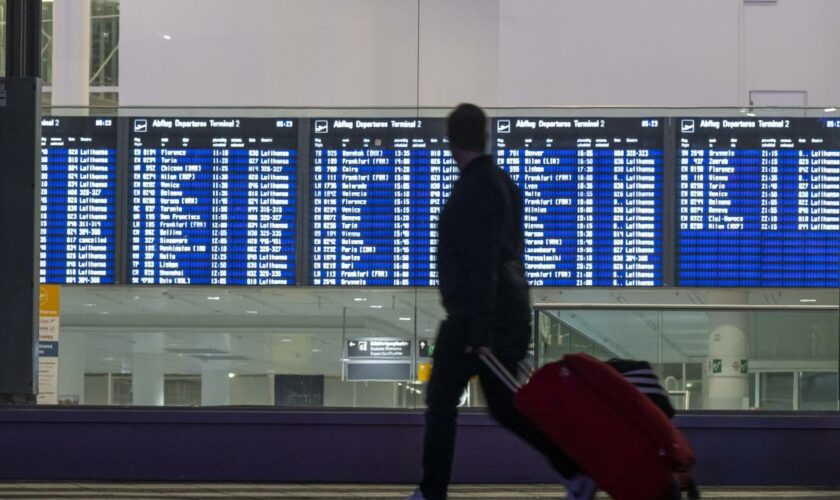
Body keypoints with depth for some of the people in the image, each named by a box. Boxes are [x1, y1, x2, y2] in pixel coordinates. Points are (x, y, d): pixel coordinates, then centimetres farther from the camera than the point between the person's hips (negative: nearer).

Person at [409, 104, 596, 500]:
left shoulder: (473, 189, -16)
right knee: (505, 406, 11)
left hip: (473, 318, -9)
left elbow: (481, 264, -21)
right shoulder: (503, 183, 13)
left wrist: (479, 330, -22)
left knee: (441, 401, 4)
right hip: (511, 316, 9)